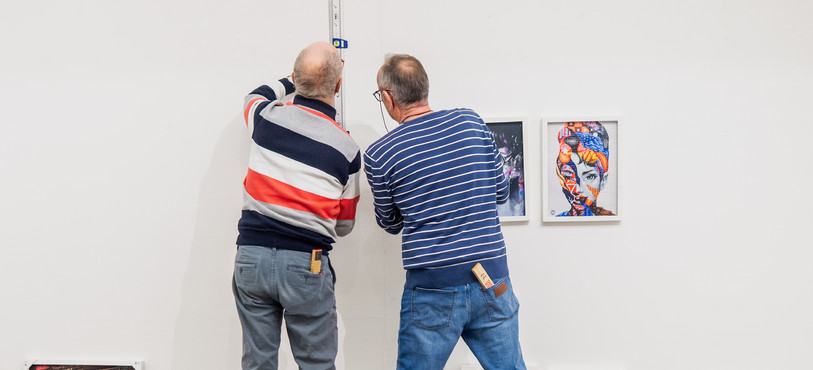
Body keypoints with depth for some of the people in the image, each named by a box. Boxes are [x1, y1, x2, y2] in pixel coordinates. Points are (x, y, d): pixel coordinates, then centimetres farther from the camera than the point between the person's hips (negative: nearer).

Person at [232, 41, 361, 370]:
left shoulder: (266, 117, 0)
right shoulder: (347, 149, -2)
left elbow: (256, 95, 29)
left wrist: (297, 78, 40)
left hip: (251, 256, 3)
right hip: (306, 267, -2)